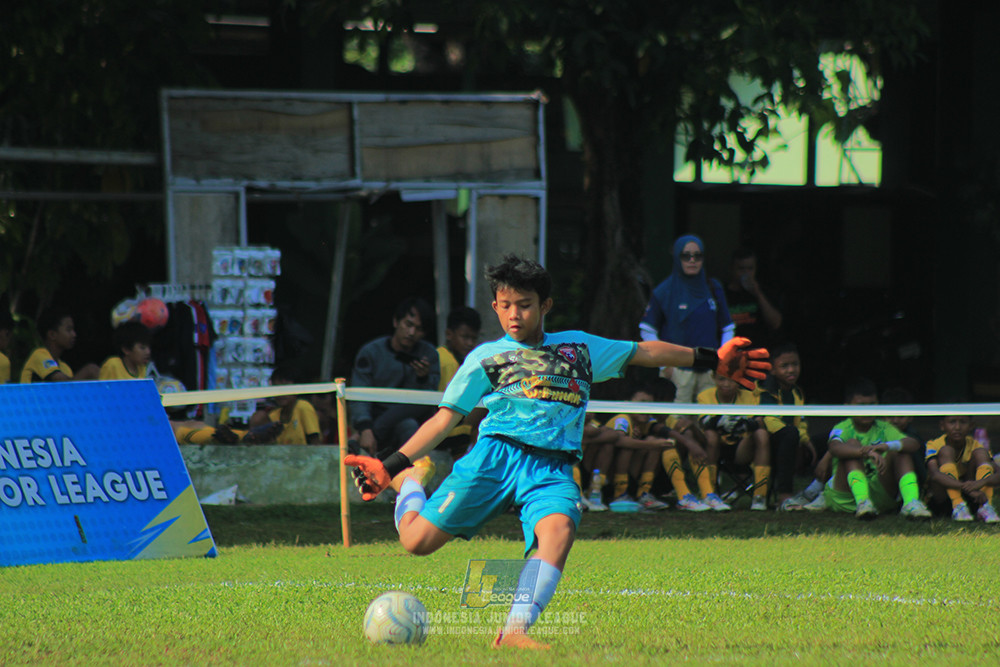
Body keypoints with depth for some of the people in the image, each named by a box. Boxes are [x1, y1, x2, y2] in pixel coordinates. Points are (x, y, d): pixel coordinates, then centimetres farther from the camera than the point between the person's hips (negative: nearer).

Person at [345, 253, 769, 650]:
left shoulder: (579, 347, 24)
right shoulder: (486, 358, 17)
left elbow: (643, 352, 31)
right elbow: (444, 419, 14)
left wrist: (714, 359, 32)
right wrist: (391, 466, 4)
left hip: (553, 468, 1)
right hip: (496, 454, -1)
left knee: (558, 526, -35)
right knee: (416, 540, -14)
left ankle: (515, 631, -47)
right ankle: (410, 482, 23)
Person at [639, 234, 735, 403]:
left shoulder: (714, 289, 10)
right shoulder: (665, 291, 0)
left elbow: (727, 329, 16)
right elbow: (646, 330, 2)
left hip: (710, 369, 3)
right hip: (679, 370, -3)